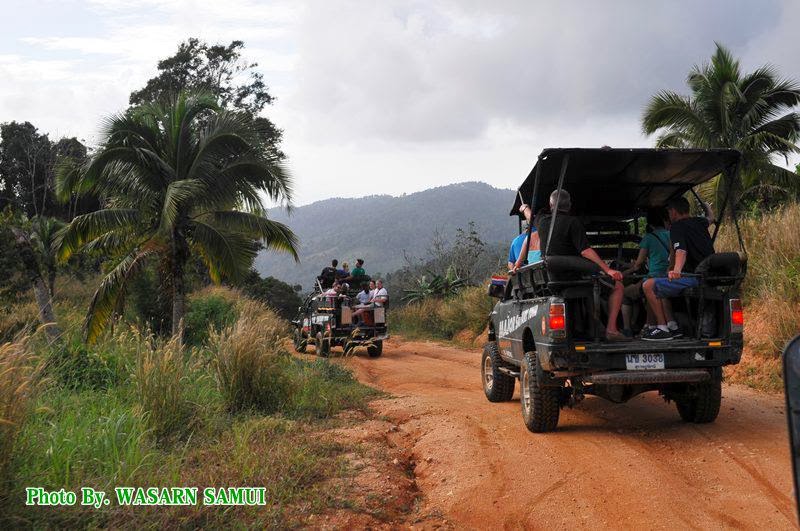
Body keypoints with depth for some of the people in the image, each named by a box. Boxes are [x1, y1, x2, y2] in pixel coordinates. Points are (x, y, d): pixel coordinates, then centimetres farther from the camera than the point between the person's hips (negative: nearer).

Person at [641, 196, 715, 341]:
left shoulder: (677, 227, -8)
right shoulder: (698, 222, 16)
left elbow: (681, 251, -26)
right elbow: (710, 218, 42)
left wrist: (676, 271, -43)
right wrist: (706, 206, 64)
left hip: (696, 278, -10)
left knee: (648, 286, -14)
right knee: (661, 287, 26)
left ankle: (663, 329, -14)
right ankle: (672, 326, 21)